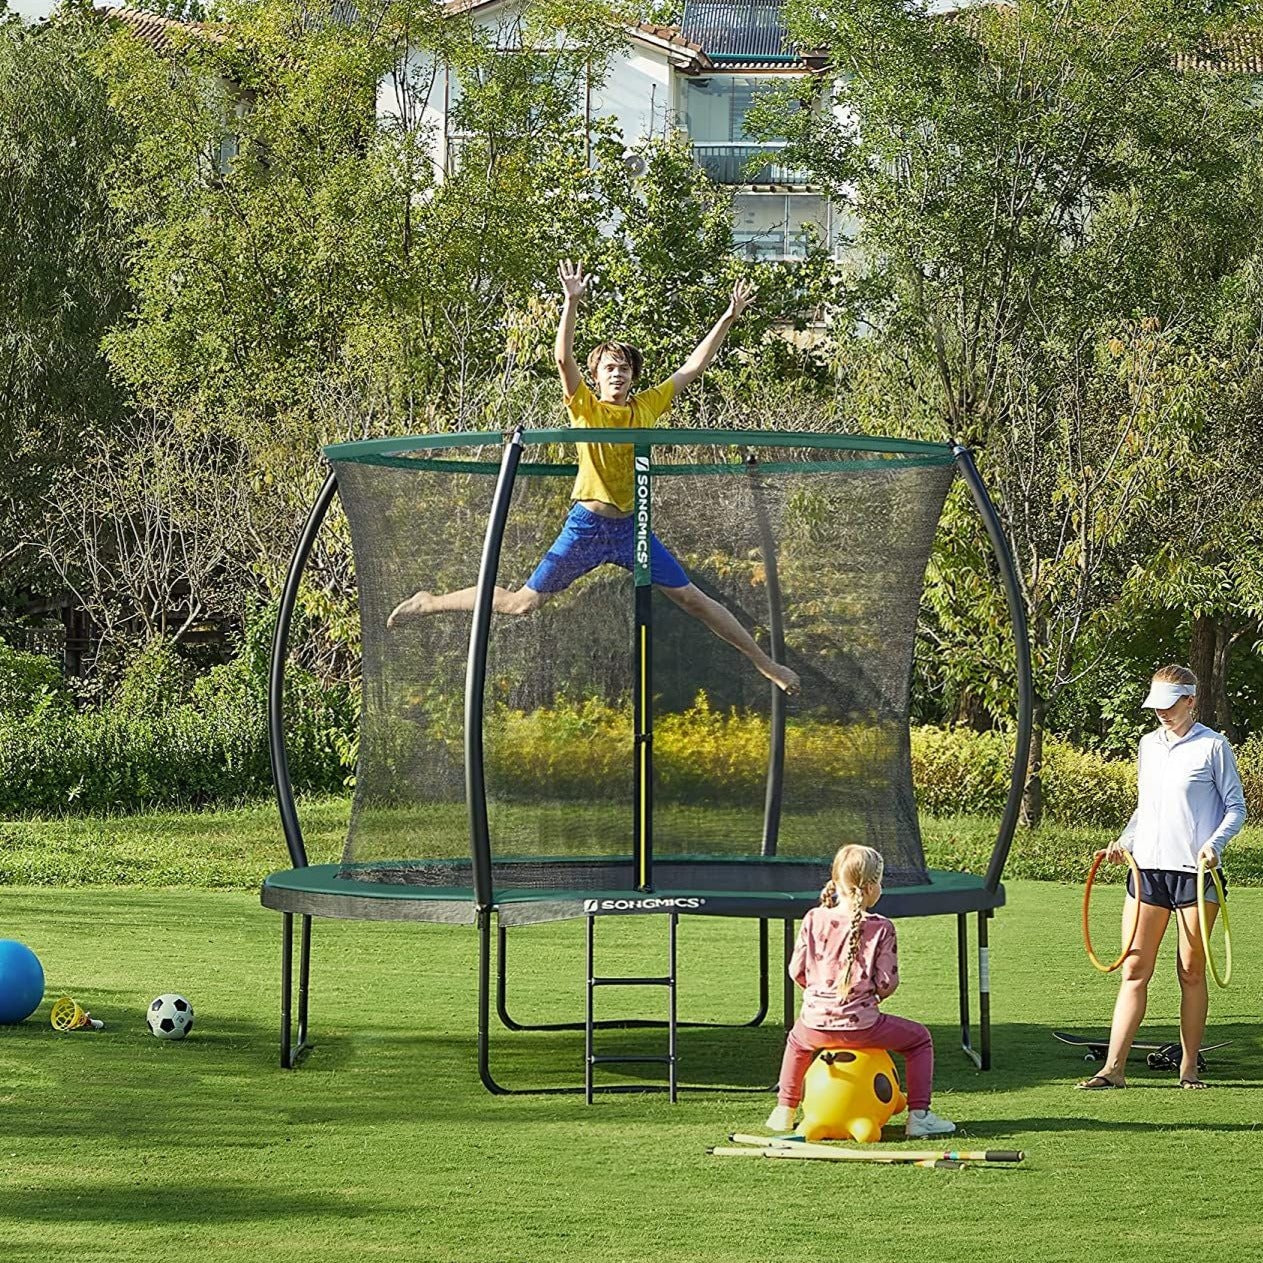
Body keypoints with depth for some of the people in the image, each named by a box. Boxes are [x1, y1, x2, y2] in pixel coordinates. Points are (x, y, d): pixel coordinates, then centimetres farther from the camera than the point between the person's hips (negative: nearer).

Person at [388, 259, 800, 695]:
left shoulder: (647, 406, 5)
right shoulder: (584, 406, -4)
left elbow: (693, 367, 9)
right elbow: (563, 358, -19)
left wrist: (729, 317, 5)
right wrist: (572, 302, -30)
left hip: (632, 527, 3)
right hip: (586, 525, -3)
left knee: (694, 600, 5)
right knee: (523, 603, -1)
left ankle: (765, 664, 11)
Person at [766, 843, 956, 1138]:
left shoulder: (814, 920, 0)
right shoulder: (880, 928, -8)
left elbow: (796, 971, 5)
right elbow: (887, 982, -7)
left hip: (815, 1022, 4)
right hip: (859, 1024, -4)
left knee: (797, 1040, 40)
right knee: (919, 1039, 18)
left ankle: (785, 1111, 38)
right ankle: (918, 1115, 9)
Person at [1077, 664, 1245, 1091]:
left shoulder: (1213, 746, -2)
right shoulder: (1148, 745, 14)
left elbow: (1236, 807, 0)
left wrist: (1214, 843, -16)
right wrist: (1124, 841, 8)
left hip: (1195, 871, -4)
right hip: (1148, 866, 4)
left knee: (1192, 972, 2)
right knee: (1134, 969, -2)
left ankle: (1189, 1068, 11)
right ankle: (1114, 1068, -5)